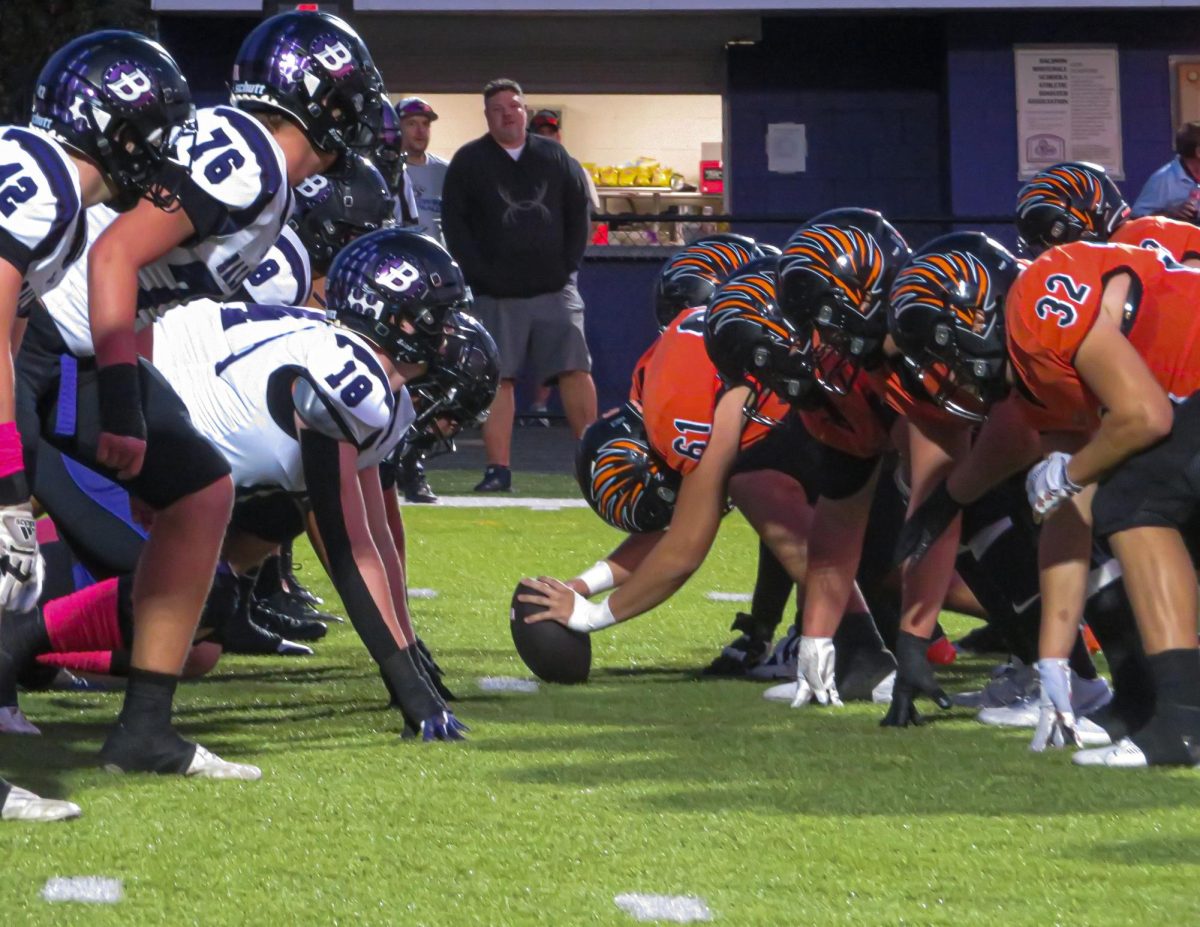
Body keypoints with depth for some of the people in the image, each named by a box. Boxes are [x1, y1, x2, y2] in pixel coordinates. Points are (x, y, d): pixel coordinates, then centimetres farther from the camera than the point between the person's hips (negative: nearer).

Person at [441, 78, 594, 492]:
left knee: (575, 370, -4)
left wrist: (569, 264, 2)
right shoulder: (469, 161, 3)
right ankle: (498, 468, -2)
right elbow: (454, 224, -2)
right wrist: (480, 273, -10)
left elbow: (578, 212, 13)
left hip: (554, 288, 2)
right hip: (496, 295, -2)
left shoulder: (554, 158, 11)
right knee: (497, 378, -4)